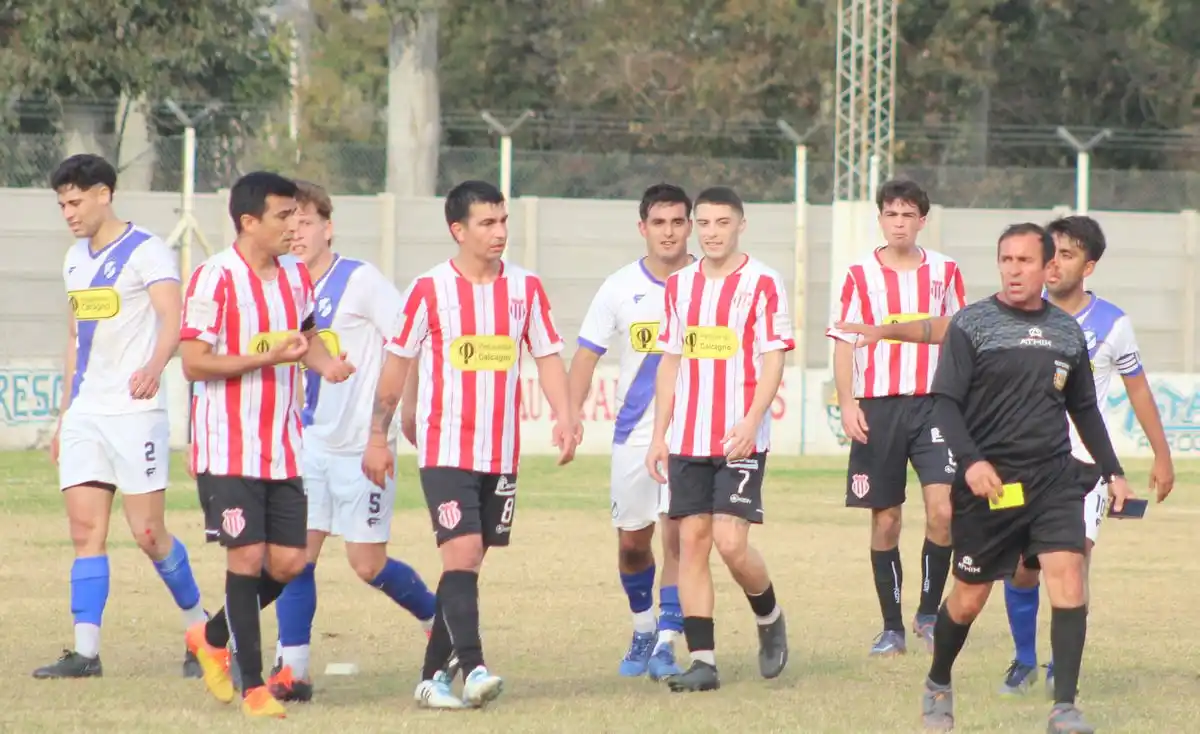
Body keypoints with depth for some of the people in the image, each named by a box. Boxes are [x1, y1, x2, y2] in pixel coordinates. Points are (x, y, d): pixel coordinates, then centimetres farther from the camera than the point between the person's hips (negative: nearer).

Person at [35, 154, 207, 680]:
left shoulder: (146, 252, -8)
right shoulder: (76, 260, 16)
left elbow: (172, 318, -22)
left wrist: (154, 366, -42)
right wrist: (64, 418, 22)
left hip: (134, 412, -7)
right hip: (84, 414, 7)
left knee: (147, 534, -6)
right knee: (85, 529, -1)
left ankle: (199, 625, 15)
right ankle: (85, 651, -4)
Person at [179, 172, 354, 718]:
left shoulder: (296, 276, 9)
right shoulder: (214, 279, -12)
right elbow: (194, 364, -14)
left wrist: (325, 363, 3)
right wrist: (268, 358, -22)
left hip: (283, 446, 7)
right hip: (228, 447, -6)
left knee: (288, 561, 4)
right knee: (247, 555, -8)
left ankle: (213, 637, 28)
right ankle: (253, 687, 0)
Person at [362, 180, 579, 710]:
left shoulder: (526, 288, 5)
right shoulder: (430, 290, -4)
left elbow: (548, 358, 6)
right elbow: (397, 364, 3)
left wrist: (564, 417, -11)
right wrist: (378, 436, 4)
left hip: (501, 455, 4)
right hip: (444, 450, -4)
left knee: (468, 563, 8)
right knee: (463, 553, -17)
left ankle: (434, 675, 15)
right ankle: (472, 669, -23)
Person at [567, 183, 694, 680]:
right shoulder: (620, 288, 2)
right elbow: (587, 353, 4)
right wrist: (572, 413, -10)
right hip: (634, 431, 2)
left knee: (677, 536, -12)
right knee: (632, 541, 9)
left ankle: (667, 642, -8)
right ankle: (643, 630, 31)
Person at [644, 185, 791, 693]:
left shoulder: (762, 284, -4)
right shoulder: (679, 286, 12)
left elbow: (773, 363, -8)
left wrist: (750, 422, -21)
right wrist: (659, 435, 11)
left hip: (741, 439, -5)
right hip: (687, 440, 5)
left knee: (731, 542, -13)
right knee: (691, 540, 0)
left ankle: (770, 619, 16)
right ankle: (702, 661, 3)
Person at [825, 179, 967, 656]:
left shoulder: (944, 272, 7)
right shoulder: (860, 276, 4)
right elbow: (844, 343, 4)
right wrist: (847, 404, -6)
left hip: (931, 403, 0)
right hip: (877, 406, 0)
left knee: (943, 509, -15)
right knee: (885, 520, 3)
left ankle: (929, 612, 2)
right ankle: (892, 627, 11)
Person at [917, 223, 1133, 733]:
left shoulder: (1067, 331, 10)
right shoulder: (971, 325, -3)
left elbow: (1085, 409, 22)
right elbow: (945, 402, -8)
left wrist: (1112, 471, 17)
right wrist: (970, 461, -22)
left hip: (1054, 478, 3)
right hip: (987, 481, -2)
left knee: (1067, 574, -16)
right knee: (969, 596, 7)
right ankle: (937, 686, 34)